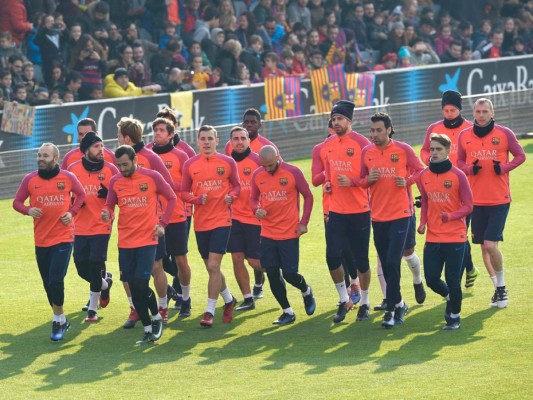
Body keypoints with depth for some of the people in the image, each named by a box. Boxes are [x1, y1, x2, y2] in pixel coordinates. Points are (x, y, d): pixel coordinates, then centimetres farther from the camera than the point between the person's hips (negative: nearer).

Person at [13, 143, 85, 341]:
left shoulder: (68, 177, -4)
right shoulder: (30, 179, -2)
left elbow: (81, 194, 13)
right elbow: (17, 202, 4)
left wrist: (72, 212, -3)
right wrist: (28, 210, -17)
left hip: (63, 237, -3)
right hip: (41, 240, 3)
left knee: (55, 281, -14)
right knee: (48, 284, 10)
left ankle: (58, 321, 2)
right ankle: (60, 319, 28)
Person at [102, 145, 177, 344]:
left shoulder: (152, 177, -4)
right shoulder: (115, 182, 4)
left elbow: (171, 198, 6)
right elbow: (110, 205, 12)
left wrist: (162, 223, -2)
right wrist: (106, 213, -13)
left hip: (147, 239, -4)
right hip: (125, 241, 4)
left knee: (140, 283, -14)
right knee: (133, 287, 3)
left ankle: (156, 317, 13)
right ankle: (148, 330, 15)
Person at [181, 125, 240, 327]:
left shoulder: (228, 162, -1)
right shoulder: (190, 164, 2)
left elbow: (236, 185, 10)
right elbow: (184, 192, 6)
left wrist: (231, 196, -11)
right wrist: (197, 199, -14)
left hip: (221, 220, -3)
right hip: (201, 222, 3)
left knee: (213, 266, -11)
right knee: (211, 267, 12)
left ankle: (210, 311, -6)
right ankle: (229, 300, 35)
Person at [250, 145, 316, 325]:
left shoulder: (293, 172, -10)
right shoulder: (257, 175, -1)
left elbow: (308, 196, 0)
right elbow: (253, 198, 11)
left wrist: (304, 222, -5)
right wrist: (256, 209, -12)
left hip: (290, 233, -3)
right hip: (267, 234, 4)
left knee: (289, 273, -5)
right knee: (272, 274, 1)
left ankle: (306, 291, 29)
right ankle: (287, 312, 16)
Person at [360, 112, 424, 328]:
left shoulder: (403, 150, -4)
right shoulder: (366, 152, 6)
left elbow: (420, 171, 4)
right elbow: (361, 181, 12)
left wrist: (407, 181, -15)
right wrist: (368, 179, -10)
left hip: (400, 214, -4)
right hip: (378, 215, 4)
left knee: (392, 262, -13)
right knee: (386, 265, 9)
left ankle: (392, 310, -8)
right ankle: (399, 304, 25)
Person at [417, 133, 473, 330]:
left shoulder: (458, 175, -8)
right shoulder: (424, 176, 5)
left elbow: (468, 206, -6)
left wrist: (450, 216, -23)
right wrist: (423, 223, 1)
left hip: (455, 237, -4)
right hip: (432, 238, 4)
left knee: (452, 279, -1)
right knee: (431, 279, 1)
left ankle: (455, 316, 17)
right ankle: (449, 297, 33)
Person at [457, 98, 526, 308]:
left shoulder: (504, 133, -4)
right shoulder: (464, 136, 4)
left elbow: (520, 156, 3)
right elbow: (459, 161, 13)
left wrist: (504, 168, -14)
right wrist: (470, 169, -9)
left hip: (499, 199, -4)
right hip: (476, 200, 4)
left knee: (491, 244, -13)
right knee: (484, 247, 7)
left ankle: (501, 285, 7)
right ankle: (498, 289, 20)